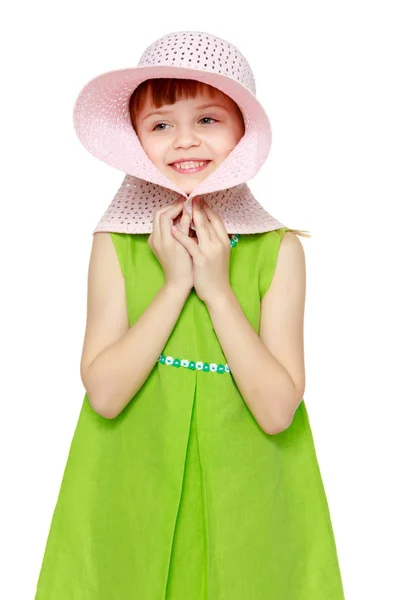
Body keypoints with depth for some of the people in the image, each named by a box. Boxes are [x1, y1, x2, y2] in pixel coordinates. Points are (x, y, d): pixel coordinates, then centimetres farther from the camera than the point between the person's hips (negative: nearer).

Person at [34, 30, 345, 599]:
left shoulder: (278, 249, -9)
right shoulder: (116, 244, -7)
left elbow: (277, 411, -14)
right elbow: (104, 393, -14)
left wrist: (217, 289, -19)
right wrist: (175, 284, -19)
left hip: (245, 500, 0)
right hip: (132, 497, 1)